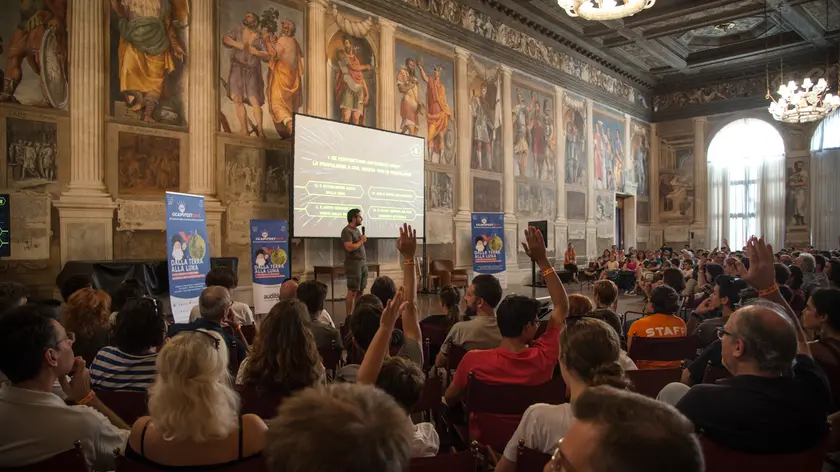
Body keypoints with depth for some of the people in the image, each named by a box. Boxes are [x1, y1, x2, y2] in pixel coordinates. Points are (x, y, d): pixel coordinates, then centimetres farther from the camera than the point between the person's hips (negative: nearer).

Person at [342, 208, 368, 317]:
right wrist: (361, 241, -10)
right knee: (352, 291, -6)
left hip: (363, 264, 8)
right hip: (354, 265, -8)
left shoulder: (357, 230, 16)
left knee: (360, 290, 9)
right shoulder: (347, 231, -11)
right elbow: (349, 248, -22)